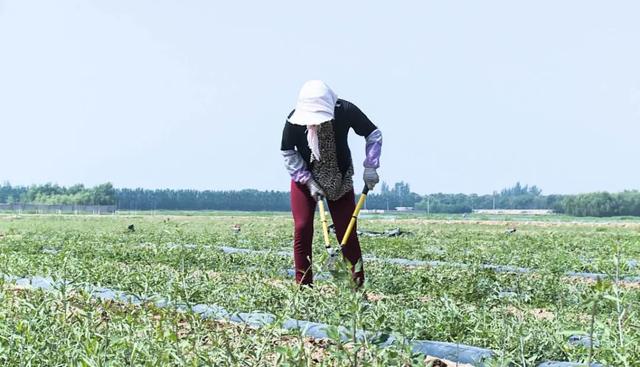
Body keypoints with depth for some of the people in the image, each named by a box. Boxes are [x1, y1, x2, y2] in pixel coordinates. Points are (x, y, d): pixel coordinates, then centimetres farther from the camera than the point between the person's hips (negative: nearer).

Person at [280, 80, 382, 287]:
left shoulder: (346, 111, -25)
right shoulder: (294, 120, -25)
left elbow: (374, 134, -11)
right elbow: (288, 154, -12)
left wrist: (370, 167, -20)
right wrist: (309, 181, -18)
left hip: (340, 179, 0)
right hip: (304, 177, 0)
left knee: (347, 231, -3)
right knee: (302, 229, -8)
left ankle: (359, 283, 2)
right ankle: (303, 285, -1)